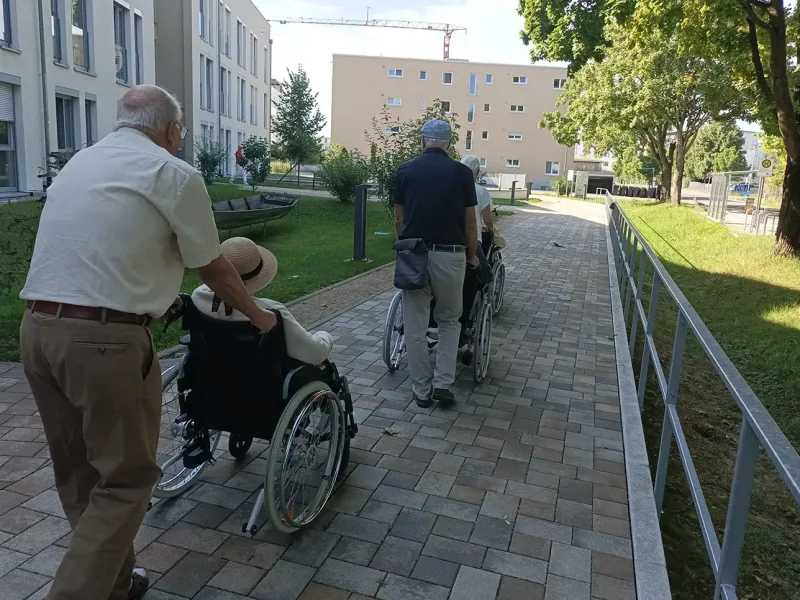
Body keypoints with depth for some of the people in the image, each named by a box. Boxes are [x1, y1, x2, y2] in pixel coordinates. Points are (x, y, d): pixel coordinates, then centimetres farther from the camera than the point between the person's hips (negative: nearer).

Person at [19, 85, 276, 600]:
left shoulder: (78, 162, 20)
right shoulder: (175, 173, -2)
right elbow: (214, 270, 4)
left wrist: (159, 297, 39)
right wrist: (260, 316, 20)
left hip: (38, 327, 8)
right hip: (105, 339, -8)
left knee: (78, 472, 18)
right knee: (125, 478, 6)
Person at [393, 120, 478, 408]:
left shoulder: (405, 170, 4)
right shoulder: (462, 172, 1)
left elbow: (399, 219, 8)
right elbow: (470, 223, 3)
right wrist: (471, 255, 18)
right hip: (449, 255, 0)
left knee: (415, 325, 9)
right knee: (449, 320, 18)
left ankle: (422, 389, 16)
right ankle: (442, 382, 9)